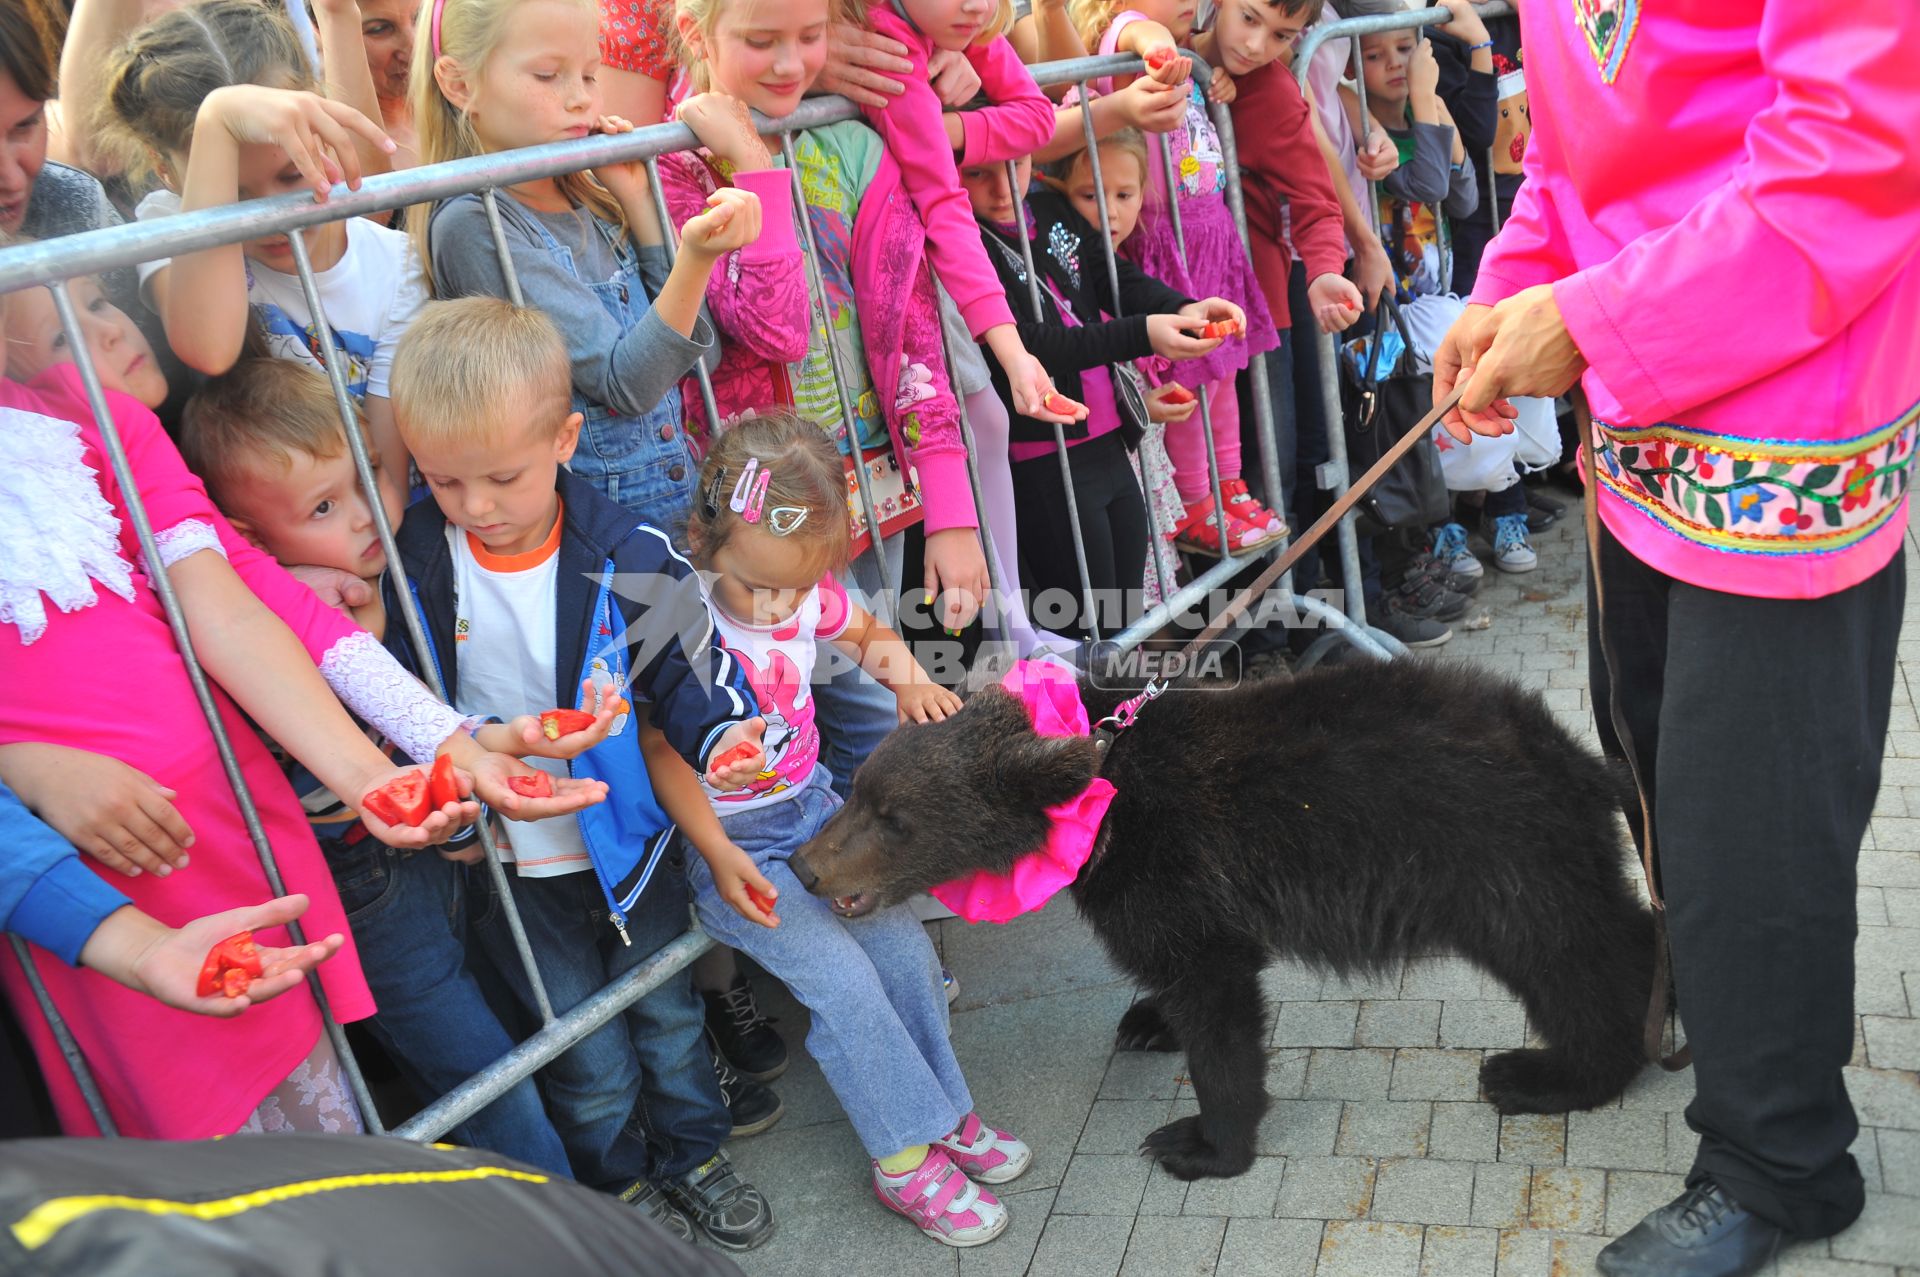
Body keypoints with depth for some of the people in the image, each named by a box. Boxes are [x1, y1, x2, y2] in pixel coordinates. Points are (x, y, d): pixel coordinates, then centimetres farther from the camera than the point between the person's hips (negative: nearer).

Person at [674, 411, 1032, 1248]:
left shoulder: (811, 598, -5)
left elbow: (868, 634, 16)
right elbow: (661, 753, -16)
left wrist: (908, 677, -6)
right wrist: (720, 855, -20)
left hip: (812, 804, 6)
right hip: (725, 838, -6)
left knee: (902, 941, -5)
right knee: (839, 975, -16)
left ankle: (941, 1110, 16)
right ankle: (906, 1157, 0)